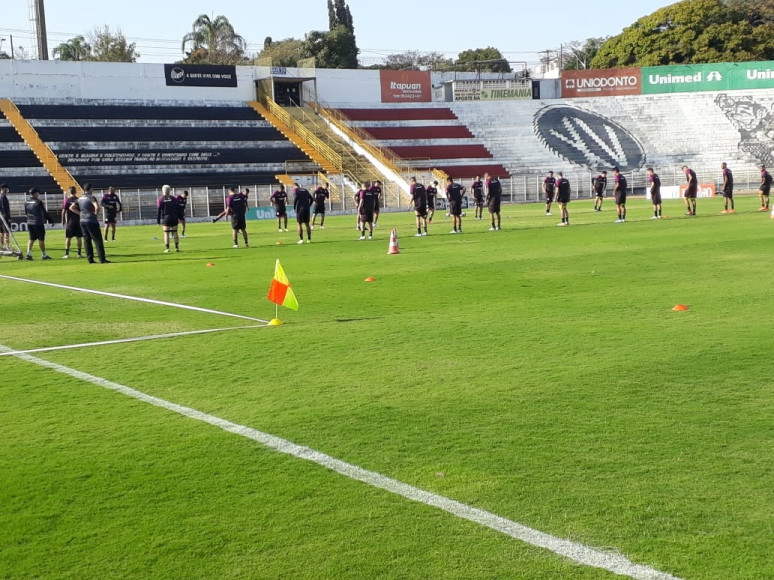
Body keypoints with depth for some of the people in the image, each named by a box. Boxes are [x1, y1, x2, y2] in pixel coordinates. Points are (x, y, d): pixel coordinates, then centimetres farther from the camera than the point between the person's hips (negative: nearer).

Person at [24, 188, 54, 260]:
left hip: (29, 223, 6)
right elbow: (45, 213, -9)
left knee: (31, 239, 12)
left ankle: (29, 253, -3)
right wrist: (51, 221, 0)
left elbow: (25, 213, 14)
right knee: (41, 239, 2)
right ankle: (44, 255, 8)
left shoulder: (27, 203, 4)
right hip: (38, 223, -6)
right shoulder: (38, 202, -13)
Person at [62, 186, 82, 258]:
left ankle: (67, 253, -2)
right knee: (79, 237, 6)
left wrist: (63, 220, 4)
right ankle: (79, 253, 7)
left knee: (68, 238, 1)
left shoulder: (67, 200, -5)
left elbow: (63, 211, -6)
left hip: (70, 221, -2)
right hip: (78, 221, 2)